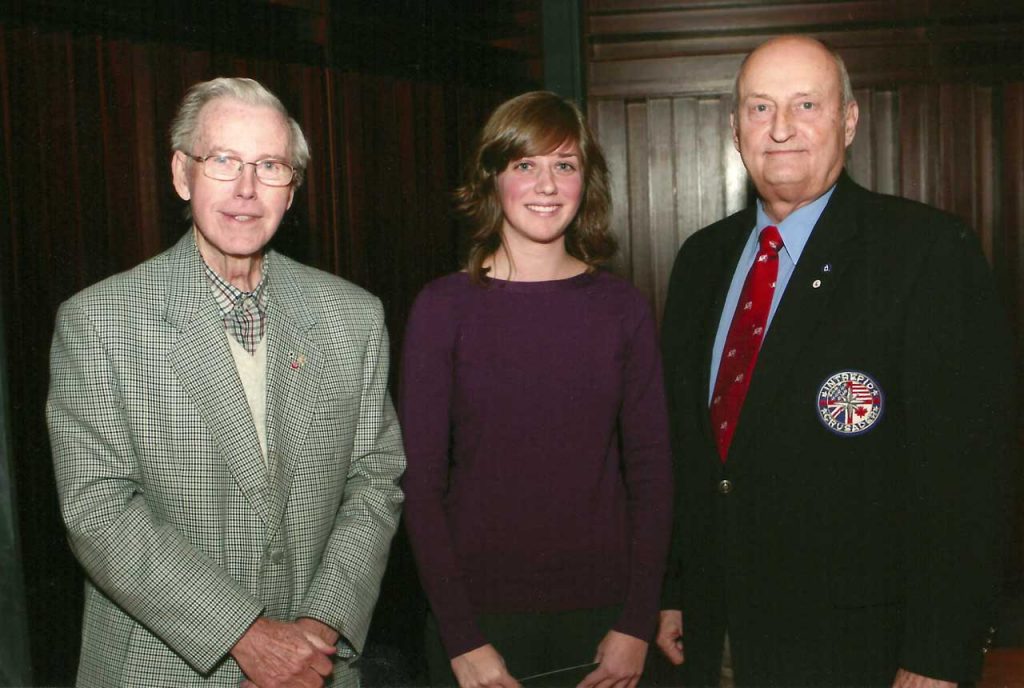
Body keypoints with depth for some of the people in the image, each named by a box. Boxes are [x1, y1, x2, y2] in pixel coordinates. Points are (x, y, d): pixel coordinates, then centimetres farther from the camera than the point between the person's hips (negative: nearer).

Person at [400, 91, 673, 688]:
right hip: (477, 610, -1)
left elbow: (652, 470, 1)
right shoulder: (444, 308, -5)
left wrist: (638, 625, -5)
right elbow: (422, 483, -6)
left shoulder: (622, 308, 0)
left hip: (600, 610, 2)